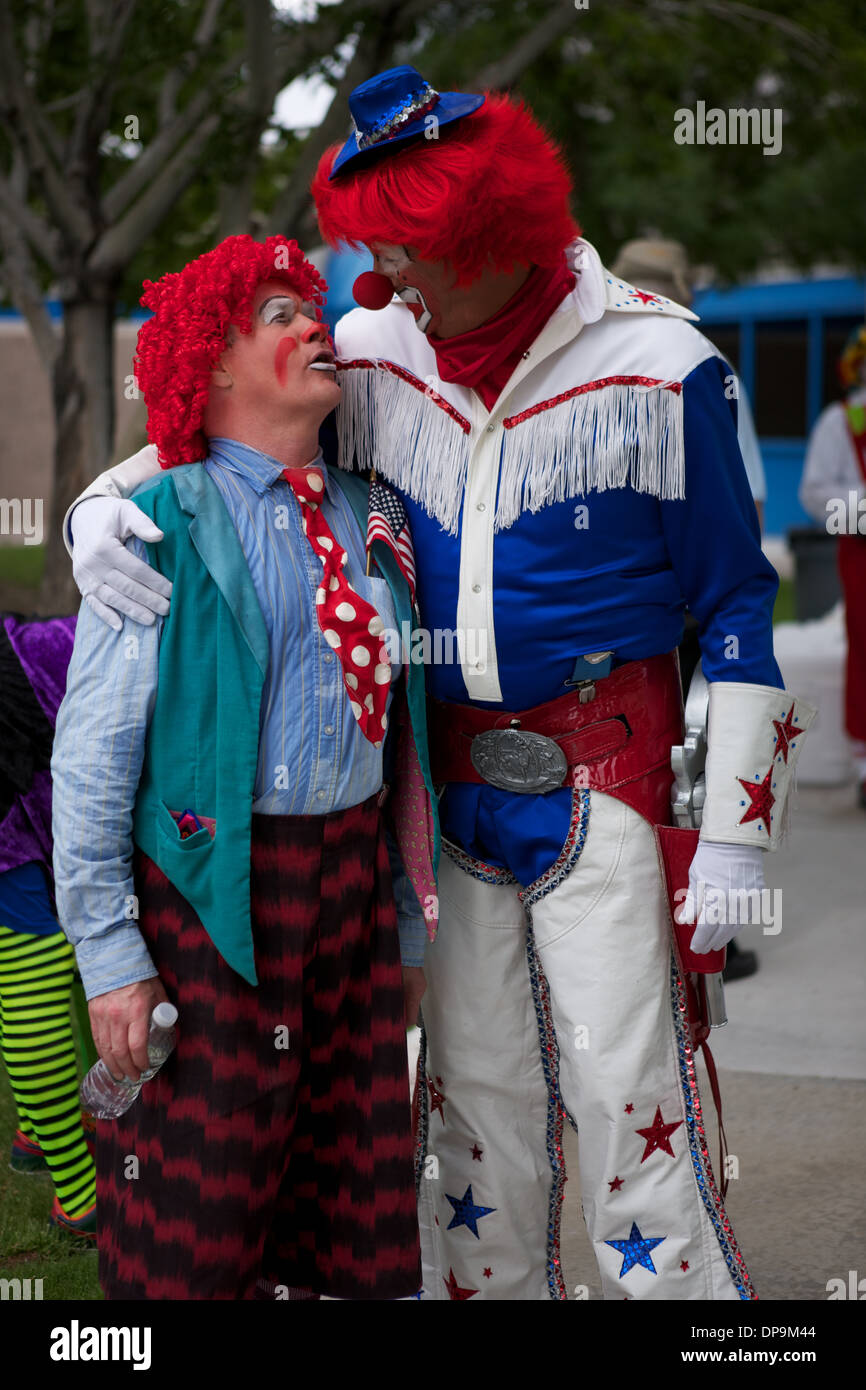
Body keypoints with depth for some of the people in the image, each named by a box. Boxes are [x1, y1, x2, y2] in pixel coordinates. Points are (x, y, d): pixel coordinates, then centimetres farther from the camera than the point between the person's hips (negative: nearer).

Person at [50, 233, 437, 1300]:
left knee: (351, 1209, 12)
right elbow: (90, 755, -9)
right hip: (213, 883, -6)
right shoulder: (159, 527, -7)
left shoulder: (363, 518, 11)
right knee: (197, 1225, 0)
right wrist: (110, 957, -12)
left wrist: (409, 923, 13)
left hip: (351, 878, 6)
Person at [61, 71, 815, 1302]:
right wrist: (105, 508, -8)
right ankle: (487, 1288, 29)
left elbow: (732, 605, -5)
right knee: (472, 1087, 13)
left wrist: (734, 832, -8)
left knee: (627, 1094, -5)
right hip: (450, 774, 4)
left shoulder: (654, 366, -11)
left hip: (604, 777, -4)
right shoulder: (376, 356, -1)